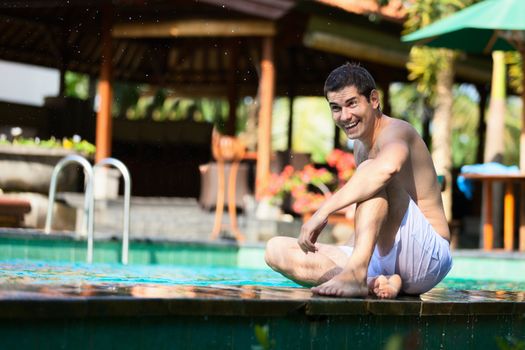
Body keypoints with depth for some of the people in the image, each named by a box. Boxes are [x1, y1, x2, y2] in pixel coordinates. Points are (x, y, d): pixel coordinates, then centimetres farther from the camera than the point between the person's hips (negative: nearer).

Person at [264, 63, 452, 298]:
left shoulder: (395, 131, -11)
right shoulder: (360, 146, 17)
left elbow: (388, 166, -39)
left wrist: (323, 211, -40)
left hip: (429, 257, -9)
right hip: (383, 263, 9)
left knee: (369, 170, -28)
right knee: (276, 250, 0)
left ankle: (355, 274, -41)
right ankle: (373, 283, -19)